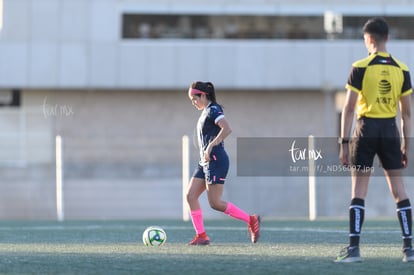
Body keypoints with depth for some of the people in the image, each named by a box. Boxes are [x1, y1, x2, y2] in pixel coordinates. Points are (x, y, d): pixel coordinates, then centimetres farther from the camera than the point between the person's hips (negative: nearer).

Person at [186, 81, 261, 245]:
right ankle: (201, 236, 2)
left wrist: (210, 147, -26)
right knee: (191, 196, 1)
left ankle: (251, 220, -1)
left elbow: (227, 129, -26)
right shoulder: (206, 112, 17)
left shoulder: (213, 110, -12)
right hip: (205, 162, 10)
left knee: (215, 203, -10)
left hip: (215, 161, -10)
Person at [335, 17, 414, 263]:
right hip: (391, 130, 3)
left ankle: (354, 248, -5)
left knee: (359, 191, 0)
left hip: (366, 130, -3)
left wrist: (344, 142, -3)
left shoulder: (360, 68, -6)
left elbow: (349, 109, -7)